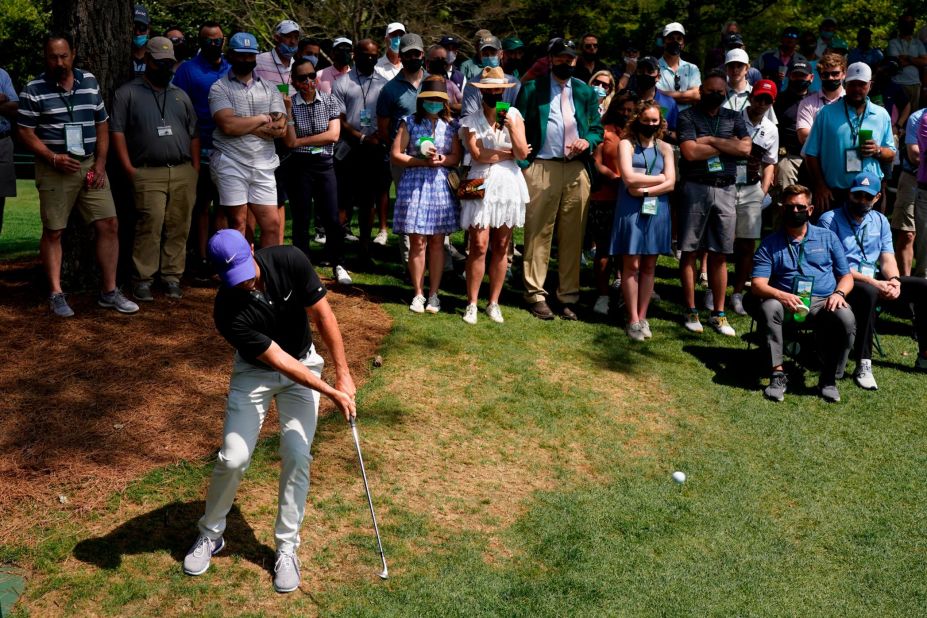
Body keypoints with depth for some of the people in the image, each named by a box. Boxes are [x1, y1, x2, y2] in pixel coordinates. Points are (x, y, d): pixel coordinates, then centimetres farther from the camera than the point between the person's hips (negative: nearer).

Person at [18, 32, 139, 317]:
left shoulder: (90, 82, 8)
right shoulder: (34, 90, -4)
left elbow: (102, 124, 12)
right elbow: (26, 133, -4)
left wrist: (100, 163, 1)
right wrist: (54, 158, -17)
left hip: (90, 165, 4)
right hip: (54, 168, -3)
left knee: (109, 225, -1)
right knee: (53, 232, 2)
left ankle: (109, 291, 8)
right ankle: (56, 294, 11)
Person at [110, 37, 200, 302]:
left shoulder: (181, 96, 21)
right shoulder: (128, 93, 7)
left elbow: (194, 134, 21)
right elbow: (117, 131, 1)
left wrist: (195, 168, 10)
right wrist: (129, 168, -6)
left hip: (183, 173, 4)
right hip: (148, 174, -4)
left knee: (178, 228, 2)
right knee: (149, 227, -12)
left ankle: (172, 277, 9)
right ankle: (143, 280, -4)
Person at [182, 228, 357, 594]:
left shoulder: (290, 262, -24)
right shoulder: (228, 311, -28)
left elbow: (322, 316, -14)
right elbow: (279, 361, -26)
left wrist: (343, 373, -15)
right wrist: (331, 394, -27)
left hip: (303, 364, 1)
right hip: (254, 371, -1)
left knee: (297, 454, -11)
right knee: (233, 458, -10)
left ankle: (287, 547, 5)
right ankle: (210, 535, 17)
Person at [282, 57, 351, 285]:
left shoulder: (330, 101, 3)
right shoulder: (290, 104, -2)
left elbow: (333, 134, -7)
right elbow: (289, 142, -9)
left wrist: (301, 141, -8)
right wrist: (288, 110, -15)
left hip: (325, 165, 1)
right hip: (300, 166, -1)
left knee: (332, 219, 1)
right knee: (301, 219, 4)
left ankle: (337, 265, 16)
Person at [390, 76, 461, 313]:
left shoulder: (451, 125, 8)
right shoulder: (410, 122, 3)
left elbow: (457, 157, 6)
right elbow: (395, 155, -1)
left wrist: (442, 160, -15)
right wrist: (422, 161, -11)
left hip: (441, 184, 2)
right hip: (415, 184, -2)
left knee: (437, 242, 4)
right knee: (417, 242, -2)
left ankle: (433, 294, 12)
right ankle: (418, 294, 8)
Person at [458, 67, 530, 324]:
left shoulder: (514, 115, 8)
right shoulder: (471, 121, 2)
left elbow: (523, 153, 0)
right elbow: (478, 155, -10)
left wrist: (511, 127, -12)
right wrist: (508, 153, -3)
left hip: (508, 185, 2)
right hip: (481, 185, -2)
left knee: (501, 247, 5)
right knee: (479, 245, -8)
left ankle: (494, 303, 15)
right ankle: (472, 303, 1)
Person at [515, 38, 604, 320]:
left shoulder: (586, 92, 16)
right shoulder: (532, 88, 7)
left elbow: (597, 128, 16)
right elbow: (520, 127, 4)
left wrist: (588, 141, -7)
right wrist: (522, 164, -6)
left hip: (577, 169, 3)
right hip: (541, 168, -3)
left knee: (573, 236, 4)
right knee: (538, 233, -2)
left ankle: (568, 297, 11)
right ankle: (536, 295, 5)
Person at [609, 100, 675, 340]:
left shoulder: (665, 148, 11)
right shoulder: (627, 144, 3)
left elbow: (671, 184, 1)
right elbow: (629, 177, -11)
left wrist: (645, 189, -12)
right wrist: (659, 178, -2)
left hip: (657, 210, 3)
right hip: (631, 210, -3)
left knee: (649, 266, 5)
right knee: (631, 265, -3)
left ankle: (642, 317, 12)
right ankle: (633, 320, 1)